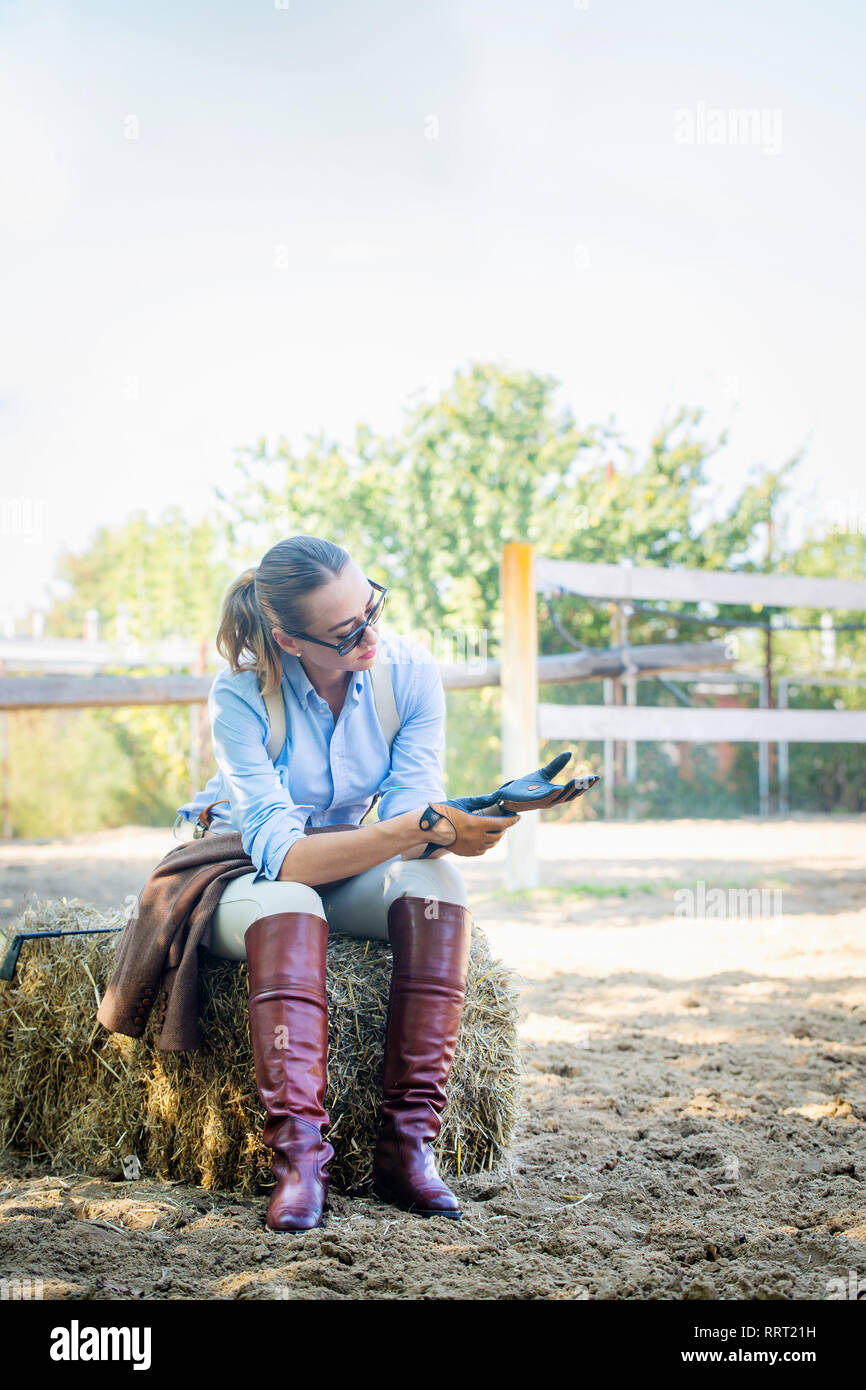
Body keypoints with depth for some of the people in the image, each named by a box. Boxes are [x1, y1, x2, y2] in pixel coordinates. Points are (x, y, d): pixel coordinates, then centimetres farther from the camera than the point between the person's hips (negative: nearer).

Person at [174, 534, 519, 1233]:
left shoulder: (410, 671, -14)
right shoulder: (242, 695, -24)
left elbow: (413, 827, -17)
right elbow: (283, 855, -33)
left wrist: (440, 831, -42)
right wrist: (421, 825, -45)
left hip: (353, 876, 3)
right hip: (245, 876, -3)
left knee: (438, 882, -29)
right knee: (285, 904, -38)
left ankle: (408, 1143, -30)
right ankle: (300, 1154, -38)